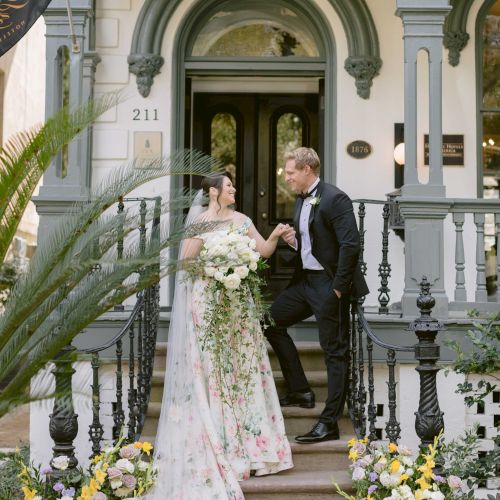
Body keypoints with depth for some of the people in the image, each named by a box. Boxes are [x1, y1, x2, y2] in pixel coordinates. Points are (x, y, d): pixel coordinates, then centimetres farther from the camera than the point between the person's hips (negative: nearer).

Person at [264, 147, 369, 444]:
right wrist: (294, 241, 1)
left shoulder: (335, 199, -15)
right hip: (306, 280, 10)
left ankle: (330, 422, 4)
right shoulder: (301, 200, 13)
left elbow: (351, 244, -21)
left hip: (329, 283, -10)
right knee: (272, 319, 14)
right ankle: (300, 391, 20)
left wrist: (338, 287, -20)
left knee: (335, 351, -2)